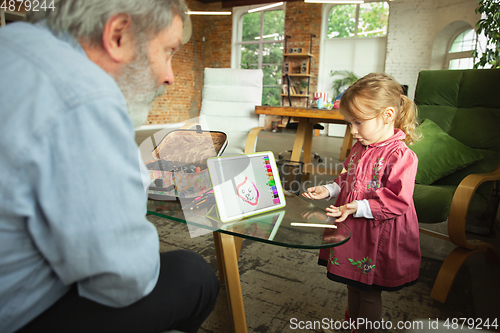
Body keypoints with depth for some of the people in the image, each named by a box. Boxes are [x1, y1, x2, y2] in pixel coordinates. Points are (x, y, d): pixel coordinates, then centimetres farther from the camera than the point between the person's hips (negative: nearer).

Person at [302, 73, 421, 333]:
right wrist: (328, 190, 1)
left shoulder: (400, 156, -22)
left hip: (378, 237, -8)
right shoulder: (359, 149, 5)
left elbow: (397, 201, -24)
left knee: (369, 292, 10)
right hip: (353, 232, 8)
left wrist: (359, 207, -31)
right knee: (352, 282, 25)